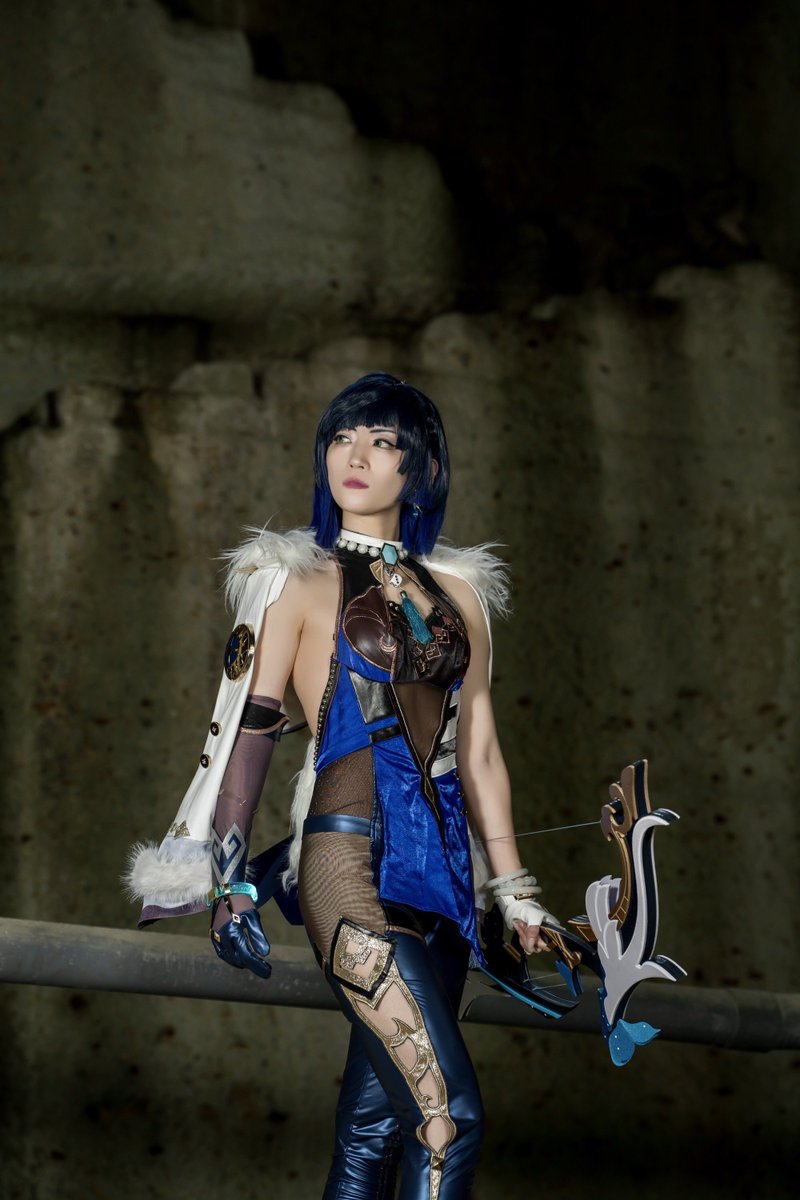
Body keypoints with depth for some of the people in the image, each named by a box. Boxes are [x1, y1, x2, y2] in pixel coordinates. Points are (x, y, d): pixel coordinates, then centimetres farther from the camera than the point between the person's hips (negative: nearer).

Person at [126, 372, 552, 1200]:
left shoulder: (457, 591, 17)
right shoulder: (301, 580, 4)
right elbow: (247, 728, -2)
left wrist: (511, 887, 15)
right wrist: (227, 881, -9)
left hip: (441, 868, 5)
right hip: (351, 860, -5)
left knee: (374, 1131, 4)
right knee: (451, 1116, -16)